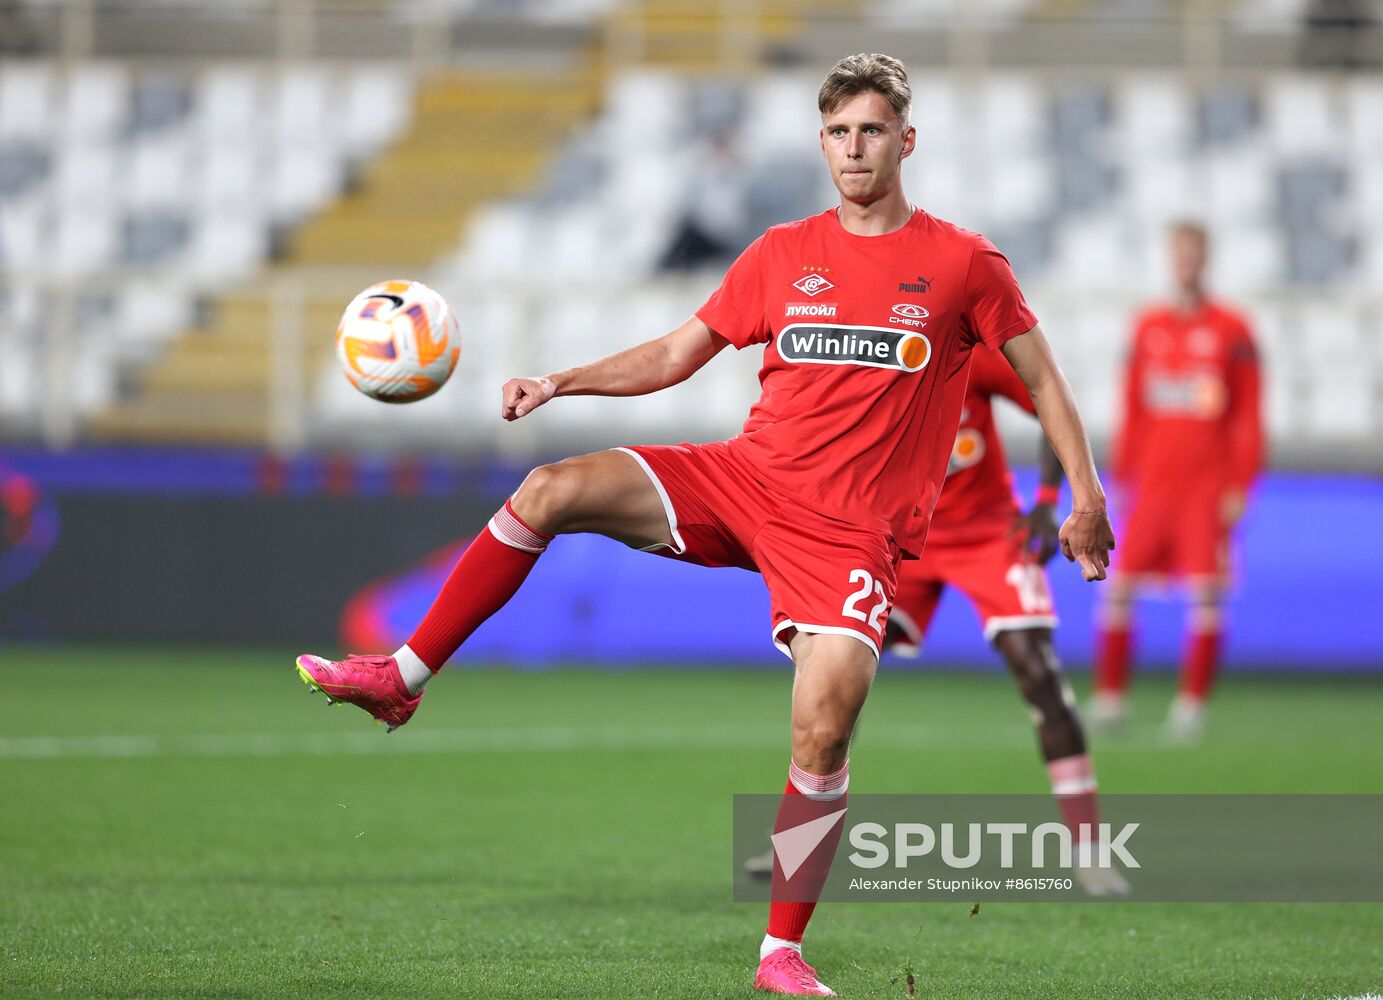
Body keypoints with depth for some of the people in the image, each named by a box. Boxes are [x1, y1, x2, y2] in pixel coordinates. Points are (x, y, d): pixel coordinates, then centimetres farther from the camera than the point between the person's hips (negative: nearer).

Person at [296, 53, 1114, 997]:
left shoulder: (964, 263, 0)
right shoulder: (783, 253, 8)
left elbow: (1042, 375, 8)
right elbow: (673, 356, 13)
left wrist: (1087, 500, 1)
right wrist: (560, 381, 0)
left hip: (853, 530, -3)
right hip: (744, 476, 3)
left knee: (823, 734, -18)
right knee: (547, 492, -16)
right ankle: (402, 678, -7)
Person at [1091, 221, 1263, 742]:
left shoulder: (1232, 331, -1)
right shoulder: (1148, 327, 9)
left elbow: (1249, 416, 0)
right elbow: (1132, 410, 14)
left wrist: (1240, 485, -6)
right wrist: (1121, 477, 12)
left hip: (1208, 484, -3)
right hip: (1153, 480, 3)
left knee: (1206, 592, -9)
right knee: (1120, 586, -3)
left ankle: (1192, 702, 0)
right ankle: (1109, 696, 5)